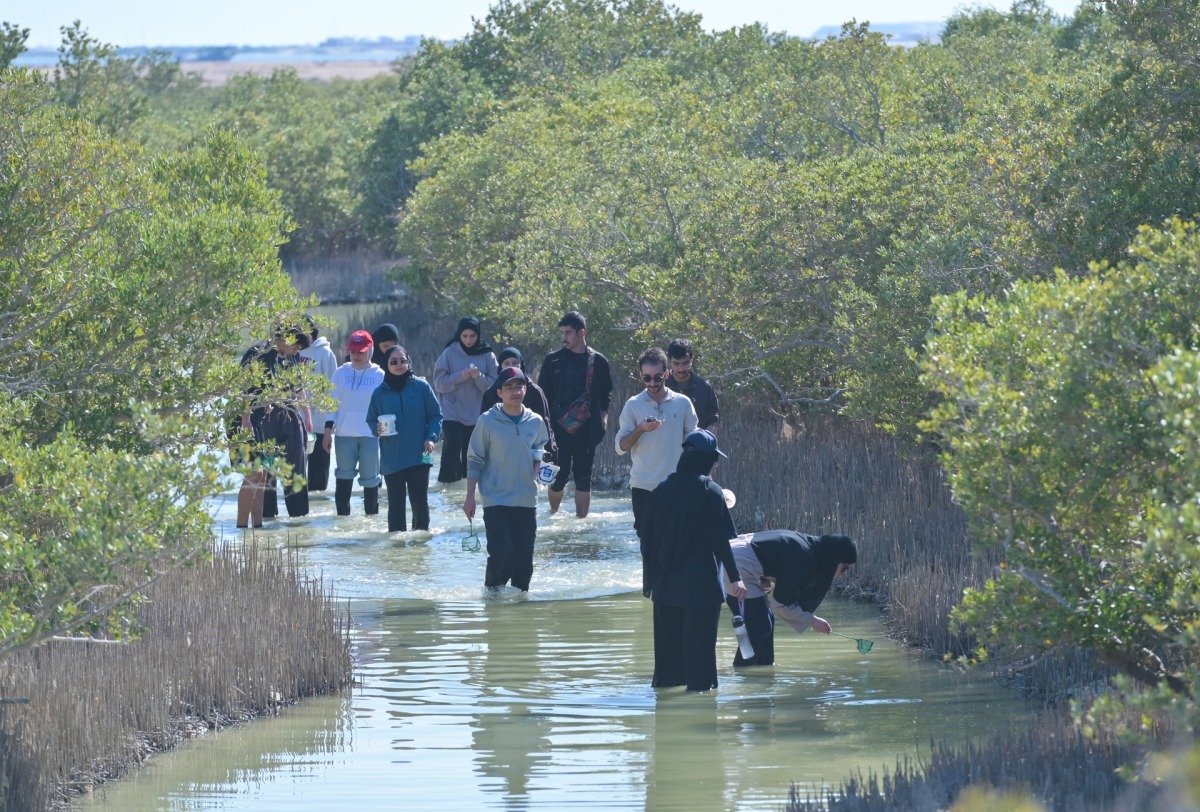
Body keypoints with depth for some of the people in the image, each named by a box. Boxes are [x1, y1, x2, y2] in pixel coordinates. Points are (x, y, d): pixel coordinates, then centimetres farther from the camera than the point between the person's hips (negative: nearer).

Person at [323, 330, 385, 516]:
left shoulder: (379, 375, 1)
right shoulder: (341, 373, 7)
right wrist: (328, 431, 3)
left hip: (370, 435, -2)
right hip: (344, 434, 2)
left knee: (370, 479, 2)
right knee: (344, 477, 6)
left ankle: (371, 516, 11)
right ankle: (342, 516, 12)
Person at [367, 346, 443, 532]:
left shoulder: (421, 386, -1)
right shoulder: (380, 393, 3)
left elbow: (436, 415, 3)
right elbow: (371, 421, 10)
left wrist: (431, 438, -10)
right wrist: (378, 429, -12)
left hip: (419, 457, -1)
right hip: (391, 460, 1)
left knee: (420, 502, 2)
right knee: (396, 503, 4)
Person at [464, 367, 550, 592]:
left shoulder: (536, 422, 6)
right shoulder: (488, 421, -4)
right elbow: (474, 461, 0)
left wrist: (539, 462, 0)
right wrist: (470, 496, -5)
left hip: (526, 500, 4)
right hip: (496, 500, -4)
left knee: (524, 558, 5)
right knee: (501, 554, -13)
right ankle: (492, 591, 7)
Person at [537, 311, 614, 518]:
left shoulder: (598, 361, 4)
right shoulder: (553, 360, 3)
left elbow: (607, 394, 14)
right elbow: (543, 394, 6)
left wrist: (603, 416, 3)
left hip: (587, 429, 1)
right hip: (559, 428, -1)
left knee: (584, 477, 3)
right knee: (560, 475, -3)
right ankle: (553, 514, 17)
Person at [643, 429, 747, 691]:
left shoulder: (663, 490, 2)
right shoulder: (710, 491, -12)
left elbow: (650, 539, 6)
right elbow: (721, 539, -14)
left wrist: (652, 578, 15)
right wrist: (735, 578, -10)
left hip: (666, 581, 5)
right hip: (701, 581, -5)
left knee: (668, 638, 15)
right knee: (699, 639, 2)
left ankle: (666, 680, 23)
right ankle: (699, 684, 3)